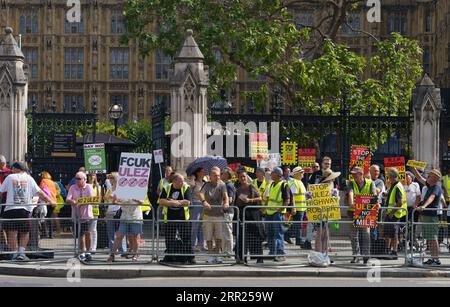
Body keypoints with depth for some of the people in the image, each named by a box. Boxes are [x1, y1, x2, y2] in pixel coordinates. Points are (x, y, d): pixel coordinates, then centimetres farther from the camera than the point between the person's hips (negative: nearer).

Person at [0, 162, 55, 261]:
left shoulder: (10, 177, 8)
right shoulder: (29, 178, 11)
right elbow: (39, 192, 7)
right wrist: (50, 201, 9)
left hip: (11, 208, -1)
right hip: (25, 209, 1)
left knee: (12, 232, 1)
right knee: (25, 232, 11)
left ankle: (15, 253, 0)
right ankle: (21, 252, 1)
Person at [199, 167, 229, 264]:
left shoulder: (222, 185, 2)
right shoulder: (207, 185, -2)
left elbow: (225, 194, -14)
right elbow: (201, 193, -20)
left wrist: (226, 203, -37)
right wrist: (204, 201, -42)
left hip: (219, 214, 1)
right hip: (208, 215, -1)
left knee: (219, 237, 2)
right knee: (209, 237, 1)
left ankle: (217, 255, 9)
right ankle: (210, 256, 8)